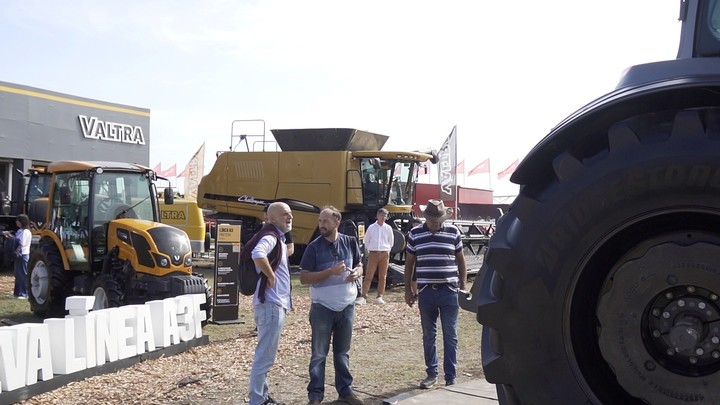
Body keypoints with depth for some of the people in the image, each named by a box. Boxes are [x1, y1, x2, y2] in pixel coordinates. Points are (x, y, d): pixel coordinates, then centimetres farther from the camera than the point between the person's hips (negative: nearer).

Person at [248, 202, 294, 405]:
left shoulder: (279, 239, 16)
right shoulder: (270, 237, -15)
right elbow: (258, 255, -37)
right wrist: (270, 276, -23)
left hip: (276, 304, 11)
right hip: (271, 305, -11)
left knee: (266, 355, 18)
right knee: (265, 356, -5)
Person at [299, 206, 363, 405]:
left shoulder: (350, 242, 1)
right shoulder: (314, 247, -9)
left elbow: (359, 265, 15)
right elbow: (304, 277, -11)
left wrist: (356, 273, -8)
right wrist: (330, 272, -22)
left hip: (347, 306, 3)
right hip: (322, 307, -3)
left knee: (342, 352, 16)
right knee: (319, 353, 3)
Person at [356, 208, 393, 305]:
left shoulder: (388, 228, 4)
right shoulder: (371, 227, 2)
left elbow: (391, 241, 14)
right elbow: (366, 240, 10)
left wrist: (387, 251, 10)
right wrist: (369, 250, 8)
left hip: (384, 254, 1)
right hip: (373, 253, -1)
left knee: (382, 276, 5)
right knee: (368, 276, -6)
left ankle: (380, 297, 11)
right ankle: (363, 297, -9)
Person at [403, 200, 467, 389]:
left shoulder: (453, 232, 1)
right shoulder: (415, 233, 2)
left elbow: (461, 260, 9)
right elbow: (409, 263, 8)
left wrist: (463, 286, 5)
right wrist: (408, 290, 6)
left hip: (449, 291, -1)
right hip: (426, 292, 1)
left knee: (450, 336, 3)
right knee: (428, 335, 9)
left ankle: (450, 377, 11)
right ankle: (432, 374, 21)